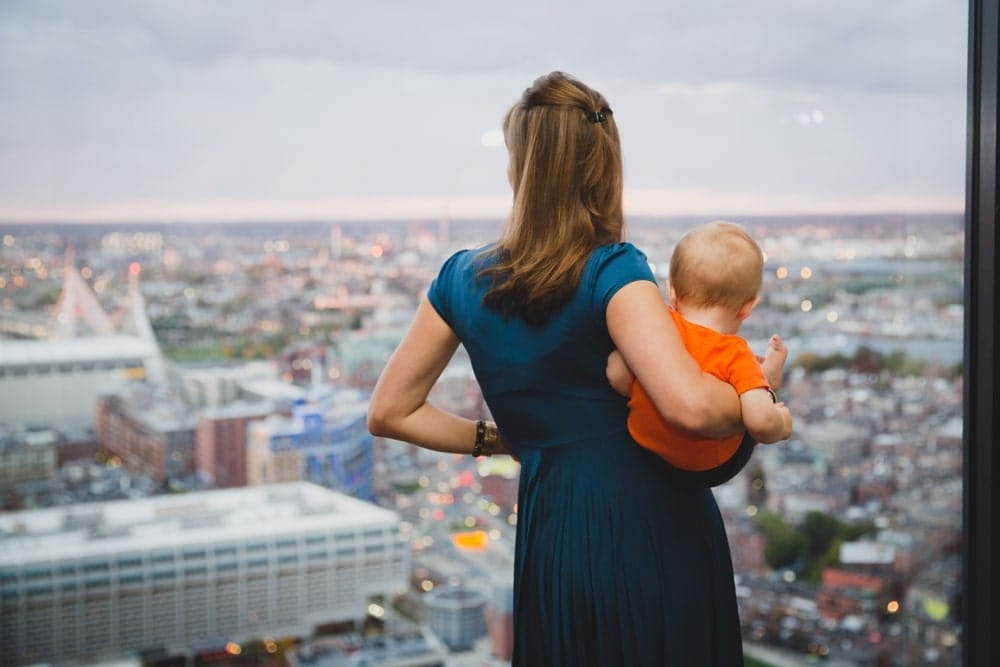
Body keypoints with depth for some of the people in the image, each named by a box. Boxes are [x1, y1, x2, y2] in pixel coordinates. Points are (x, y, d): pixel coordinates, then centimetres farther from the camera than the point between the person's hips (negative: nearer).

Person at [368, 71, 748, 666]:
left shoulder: (462, 278, 1)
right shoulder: (612, 270, -14)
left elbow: (390, 413, 9)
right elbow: (690, 405, -28)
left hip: (556, 537, 4)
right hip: (658, 526, -3)